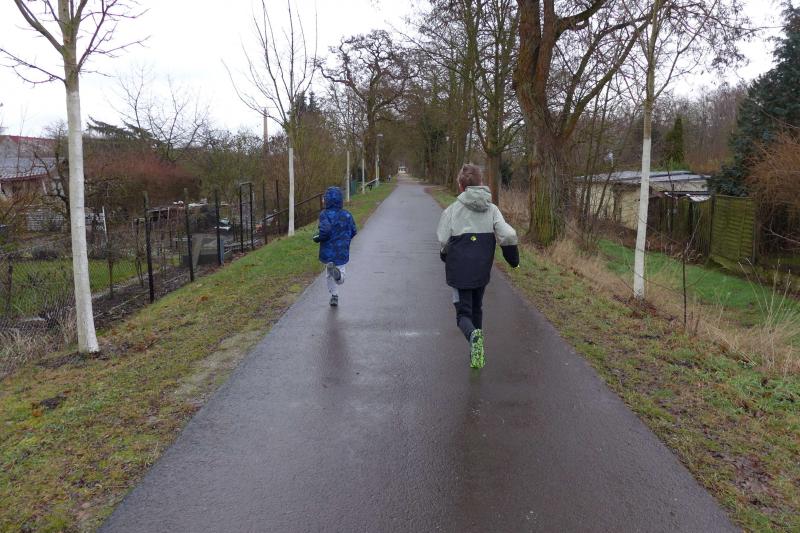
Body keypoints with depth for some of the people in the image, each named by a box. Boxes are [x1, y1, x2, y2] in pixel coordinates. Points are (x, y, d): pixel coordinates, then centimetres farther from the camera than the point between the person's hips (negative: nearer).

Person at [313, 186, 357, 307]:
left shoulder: (325, 214, -14)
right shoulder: (347, 215, -3)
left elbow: (325, 231, -27)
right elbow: (353, 231, 4)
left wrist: (317, 238, -7)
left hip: (328, 252, -1)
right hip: (342, 253, 1)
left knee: (329, 275, 23)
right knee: (340, 279, 9)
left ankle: (334, 295, 9)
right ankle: (338, 273, -25)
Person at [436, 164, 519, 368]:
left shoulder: (452, 210, -8)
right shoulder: (492, 209, 0)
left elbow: (443, 241, -6)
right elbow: (508, 236, -8)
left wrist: (445, 256, 16)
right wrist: (514, 259, 8)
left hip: (459, 271, -3)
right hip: (482, 271, 3)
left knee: (463, 312, 4)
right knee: (477, 309, 22)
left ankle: (473, 335, -28)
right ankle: (476, 351, 28)